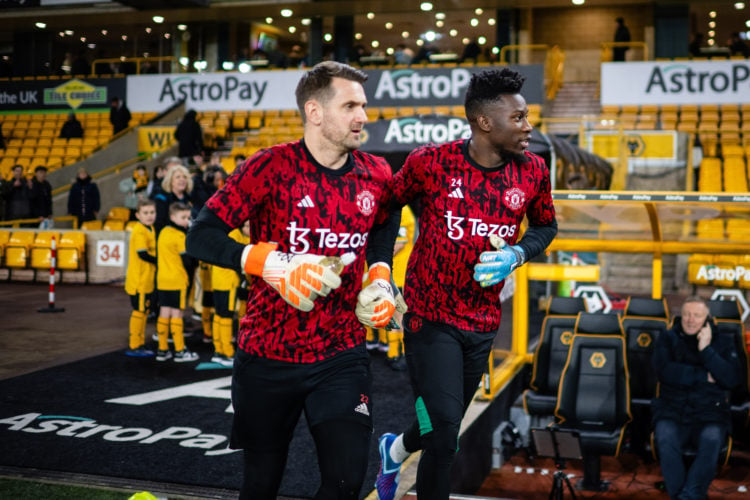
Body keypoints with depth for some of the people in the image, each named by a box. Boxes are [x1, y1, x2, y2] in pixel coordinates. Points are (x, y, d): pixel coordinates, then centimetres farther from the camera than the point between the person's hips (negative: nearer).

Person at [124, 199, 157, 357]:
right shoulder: (139, 231, -16)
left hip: (147, 280, 9)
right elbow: (143, 254, -21)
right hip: (138, 280, -9)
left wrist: (155, 261, 0)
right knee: (139, 311, -3)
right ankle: (134, 346, 6)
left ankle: (140, 344, 24)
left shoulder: (150, 229, 12)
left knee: (144, 311, 15)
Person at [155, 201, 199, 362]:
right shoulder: (180, 236, -13)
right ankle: (180, 352, 2)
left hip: (162, 279, 8)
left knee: (164, 313, 10)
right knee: (177, 314, -3)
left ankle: (162, 350, 14)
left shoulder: (163, 233, 12)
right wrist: (190, 271, 4)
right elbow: (187, 258, -14)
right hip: (177, 281, -8)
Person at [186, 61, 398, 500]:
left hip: (342, 356, 3)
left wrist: (380, 278, 4)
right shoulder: (271, 167, -12)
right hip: (268, 356, -2)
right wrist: (269, 263, -26)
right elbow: (201, 236, -13)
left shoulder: (376, 175, 1)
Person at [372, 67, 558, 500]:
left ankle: (395, 450, 53)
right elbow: (389, 208, 5)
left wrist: (516, 254, -7)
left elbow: (545, 226, 13)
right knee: (444, 435, -10)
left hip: (484, 322, 5)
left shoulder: (532, 171, -3)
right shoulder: (430, 163, -13)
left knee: (444, 426, 19)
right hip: (430, 317, -4)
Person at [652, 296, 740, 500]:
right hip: (672, 409, 0)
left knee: (712, 438, -33)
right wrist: (705, 376, -5)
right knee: (665, 436, -32)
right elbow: (664, 371, -5)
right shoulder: (667, 339, 13)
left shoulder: (723, 342, 13)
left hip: (709, 412, 0)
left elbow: (731, 379, -3)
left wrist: (706, 350, -11)